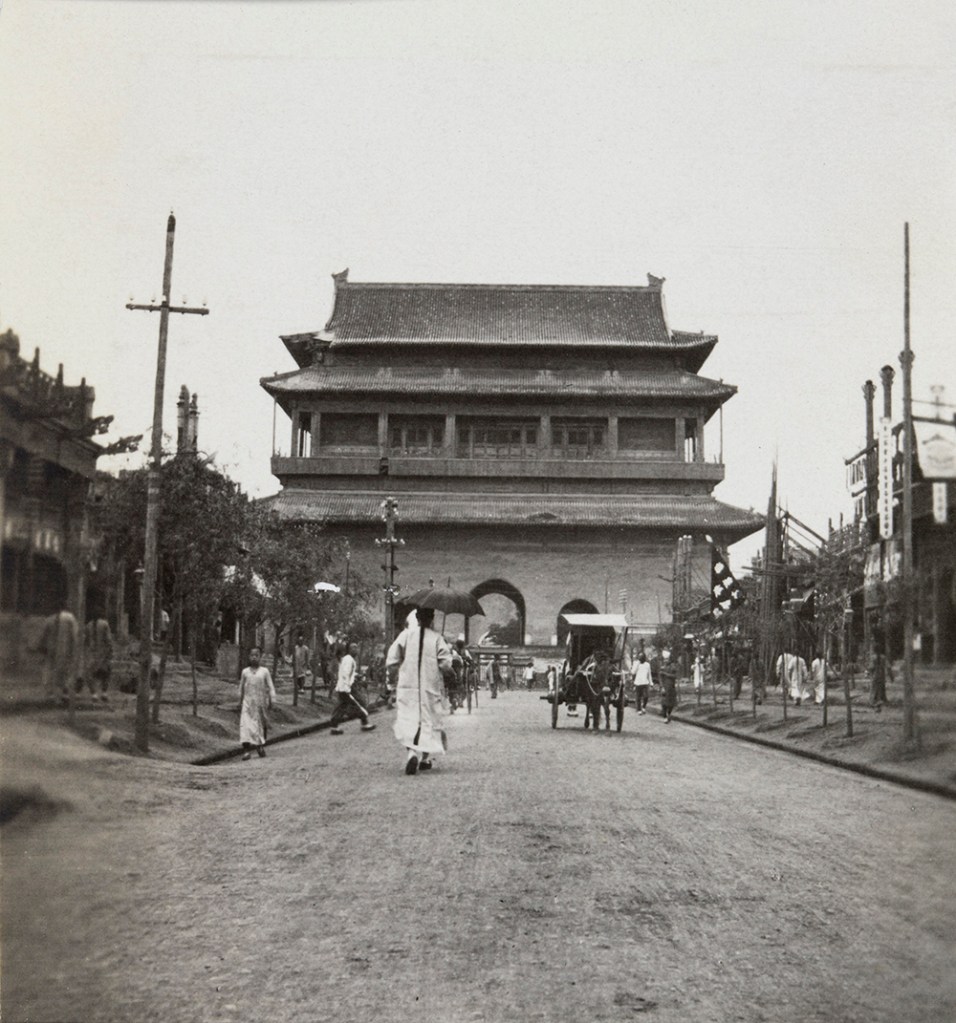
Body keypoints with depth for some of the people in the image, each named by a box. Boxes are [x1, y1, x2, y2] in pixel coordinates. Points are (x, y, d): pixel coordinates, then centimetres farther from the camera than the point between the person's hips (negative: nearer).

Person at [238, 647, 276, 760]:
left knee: (262, 725, 11)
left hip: (261, 703, 0)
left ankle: (260, 746, 31)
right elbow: (241, 688, 13)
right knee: (246, 725, -13)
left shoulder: (264, 671, 0)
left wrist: (272, 700, -8)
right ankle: (246, 750, -15)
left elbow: (270, 687, 0)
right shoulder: (245, 672, 4)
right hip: (248, 703, 0)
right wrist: (240, 702, 15)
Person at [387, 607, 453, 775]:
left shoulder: (406, 634, -2)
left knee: (408, 721, -1)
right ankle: (426, 758, 15)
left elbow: (391, 662, -5)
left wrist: (397, 677, 11)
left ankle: (412, 752, -25)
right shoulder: (437, 638, -4)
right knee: (431, 721, 14)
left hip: (407, 686, 0)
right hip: (431, 688, 0)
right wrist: (445, 674, 11)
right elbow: (446, 664, -11)